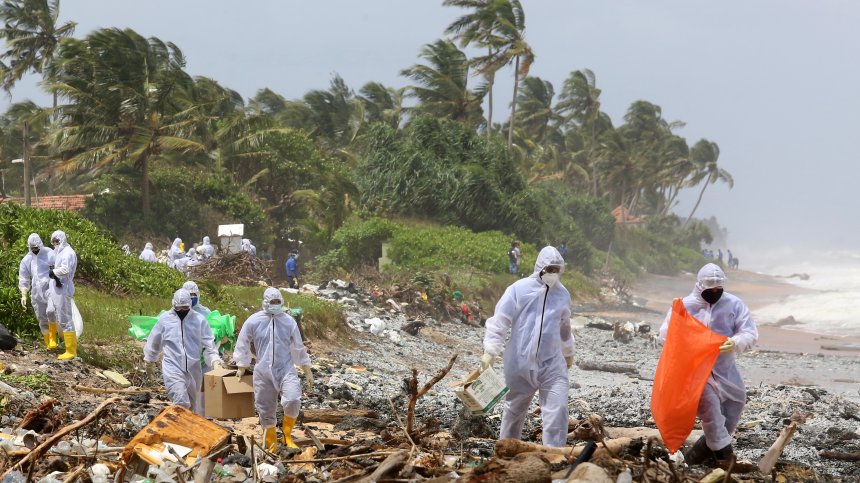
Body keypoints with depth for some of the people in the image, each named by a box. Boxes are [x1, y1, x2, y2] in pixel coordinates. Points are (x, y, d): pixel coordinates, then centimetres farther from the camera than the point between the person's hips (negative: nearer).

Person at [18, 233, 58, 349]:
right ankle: (48, 343, 18)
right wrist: (23, 295, -1)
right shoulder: (26, 260, 7)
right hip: (37, 292, 4)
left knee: (51, 311, -25)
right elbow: (23, 279, 9)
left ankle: (53, 338, -9)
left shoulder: (50, 254, -2)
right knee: (42, 319, 5)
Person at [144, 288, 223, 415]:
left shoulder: (199, 319, 1)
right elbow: (154, 342, 15)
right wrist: (149, 361, 24)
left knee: (193, 404, 14)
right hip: (173, 368, -3)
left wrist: (215, 360, -15)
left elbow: (209, 343, 1)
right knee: (181, 403, -20)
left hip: (193, 369, 3)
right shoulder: (165, 319, 1)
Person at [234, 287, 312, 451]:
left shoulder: (289, 322, 2)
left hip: (286, 370, -1)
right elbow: (242, 346, 12)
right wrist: (242, 368, 18)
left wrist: (307, 372, 15)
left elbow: (299, 348, 12)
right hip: (263, 372, 1)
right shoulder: (253, 321, -1)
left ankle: (287, 435, -1)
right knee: (265, 409, 5)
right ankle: (271, 444, 22)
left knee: (292, 400, -23)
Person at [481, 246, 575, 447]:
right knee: (514, 409, 14)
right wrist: (490, 351, -14)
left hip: (552, 363, 2)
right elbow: (499, 321, -8)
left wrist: (568, 352, 35)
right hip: (520, 363, -2)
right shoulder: (519, 289, -6)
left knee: (558, 409, -12)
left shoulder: (562, 293, 8)